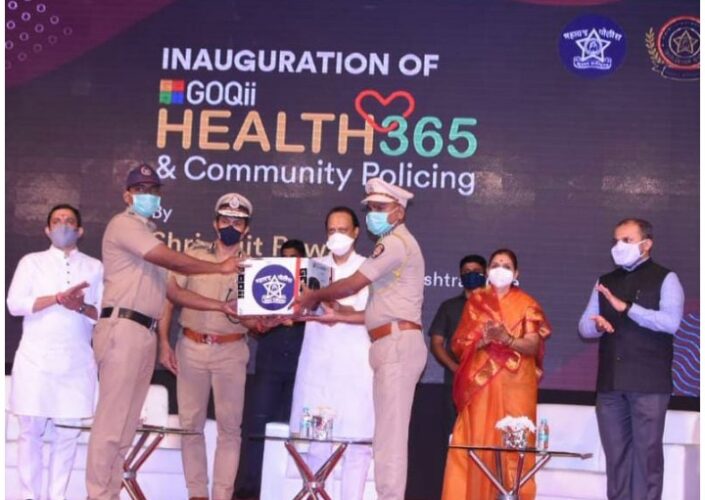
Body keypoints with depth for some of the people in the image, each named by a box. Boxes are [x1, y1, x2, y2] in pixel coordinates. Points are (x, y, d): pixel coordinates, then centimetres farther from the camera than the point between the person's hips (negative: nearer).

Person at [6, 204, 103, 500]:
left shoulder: (94, 267, 11)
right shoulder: (31, 262, 8)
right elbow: (14, 304, -5)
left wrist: (82, 307, -16)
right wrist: (58, 298, -16)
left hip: (76, 361, 1)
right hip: (36, 358, -1)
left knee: (68, 432, 2)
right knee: (31, 429, -1)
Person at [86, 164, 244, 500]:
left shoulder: (149, 237, 26)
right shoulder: (124, 224, -1)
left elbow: (173, 291, 21)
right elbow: (173, 261, -12)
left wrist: (221, 306, 13)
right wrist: (219, 268, -5)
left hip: (145, 334, 9)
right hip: (122, 329, -9)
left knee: (126, 423, 8)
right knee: (112, 420, -10)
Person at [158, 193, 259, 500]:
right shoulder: (194, 256, 5)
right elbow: (168, 297, 4)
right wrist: (164, 343, -3)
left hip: (231, 351, -1)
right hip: (191, 348, 1)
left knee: (229, 426, -1)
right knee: (191, 424, 4)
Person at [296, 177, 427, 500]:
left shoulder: (395, 242, -8)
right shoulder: (398, 244, 24)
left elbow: (352, 284, -13)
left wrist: (314, 297, 3)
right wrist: (342, 314, 14)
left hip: (398, 343, -11)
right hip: (394, 344, 11)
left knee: (390, 429, -11)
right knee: (389, 430, 9)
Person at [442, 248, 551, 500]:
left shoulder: (526, 304, 8)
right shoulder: (476, 301, 13)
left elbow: (533, 346, -2)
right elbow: (459, 343, 6)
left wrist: (506, 338, -19)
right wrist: (483, 339, -13)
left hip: (515, 384, -1)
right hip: (481, 382, 1)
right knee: (477, 442, -6)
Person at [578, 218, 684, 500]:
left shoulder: (665, 279, 2)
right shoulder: (605, 282, 18)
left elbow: (671, 321, -13)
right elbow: (584, 326, 15)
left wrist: (626, 308, -20)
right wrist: (597, 324, -9)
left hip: (648, 383, -5)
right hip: (610, 382, 5)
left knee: (647, 452, -6)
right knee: (615, 453, 7)